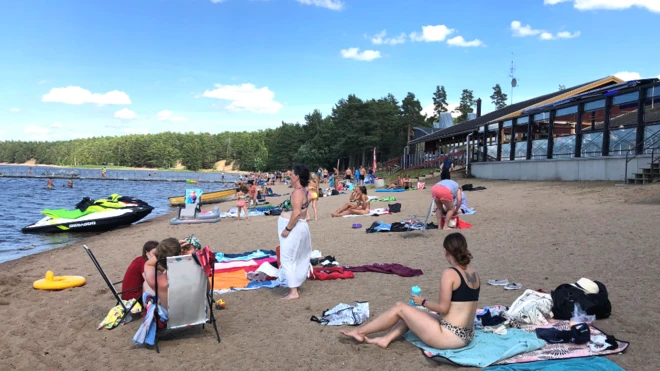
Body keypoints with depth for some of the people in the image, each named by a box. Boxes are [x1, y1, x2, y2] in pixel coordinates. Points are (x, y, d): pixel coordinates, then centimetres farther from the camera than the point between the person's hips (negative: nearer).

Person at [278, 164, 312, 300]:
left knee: (288, 259, -5)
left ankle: (293, 291, -3)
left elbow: (296, 213, -27)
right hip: (297, 227, 10)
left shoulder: (297, 192, -20)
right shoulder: (302, 191, 12)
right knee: (296, 259, 15)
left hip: (293, 228, -10)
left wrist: (287, 229, -23)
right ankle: (295, 286, 23)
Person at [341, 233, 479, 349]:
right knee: (412, 313, 21)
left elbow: (443, 308, -18)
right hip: (466, 335, 8)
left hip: (451, 336, -8)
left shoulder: (449, 273, -16)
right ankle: (386, 339, 17)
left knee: (400, 308, 4)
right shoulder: (474, 274, 8)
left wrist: (423, 302, -1)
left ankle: (360, 332, 16)